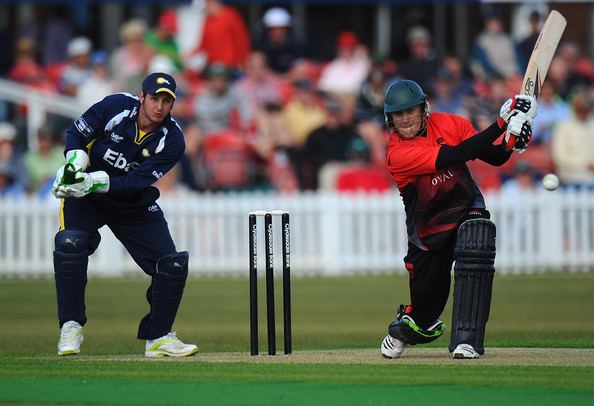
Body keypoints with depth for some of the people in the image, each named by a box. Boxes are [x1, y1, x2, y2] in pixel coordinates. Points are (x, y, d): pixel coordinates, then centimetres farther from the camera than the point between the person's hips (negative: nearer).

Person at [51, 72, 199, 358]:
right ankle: (71, 327, -18)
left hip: (135, 205, 2)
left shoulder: (172, 141, -16)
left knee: (172, 264, -8)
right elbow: (76, 134, -6)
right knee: (70, 243, -30)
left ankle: (158, 337, 11)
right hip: (85, 198, -2)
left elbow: (137, 181, -23)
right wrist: (75, 166, -27)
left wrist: (94, 182, -35)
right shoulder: (116, 107, -17)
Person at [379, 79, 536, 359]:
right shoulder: (397, 154, -21)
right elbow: (453, 156, -31)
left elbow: (494, 158, -1)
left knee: (475, 250, -33)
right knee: (425, 308, 4)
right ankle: (405, 328, 46)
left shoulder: (449, 124, -6)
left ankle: (467, 341, -29)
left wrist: (509, 143, -26)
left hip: (467, 209, 2)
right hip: (428, 229, -2)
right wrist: (502, 122, -32)